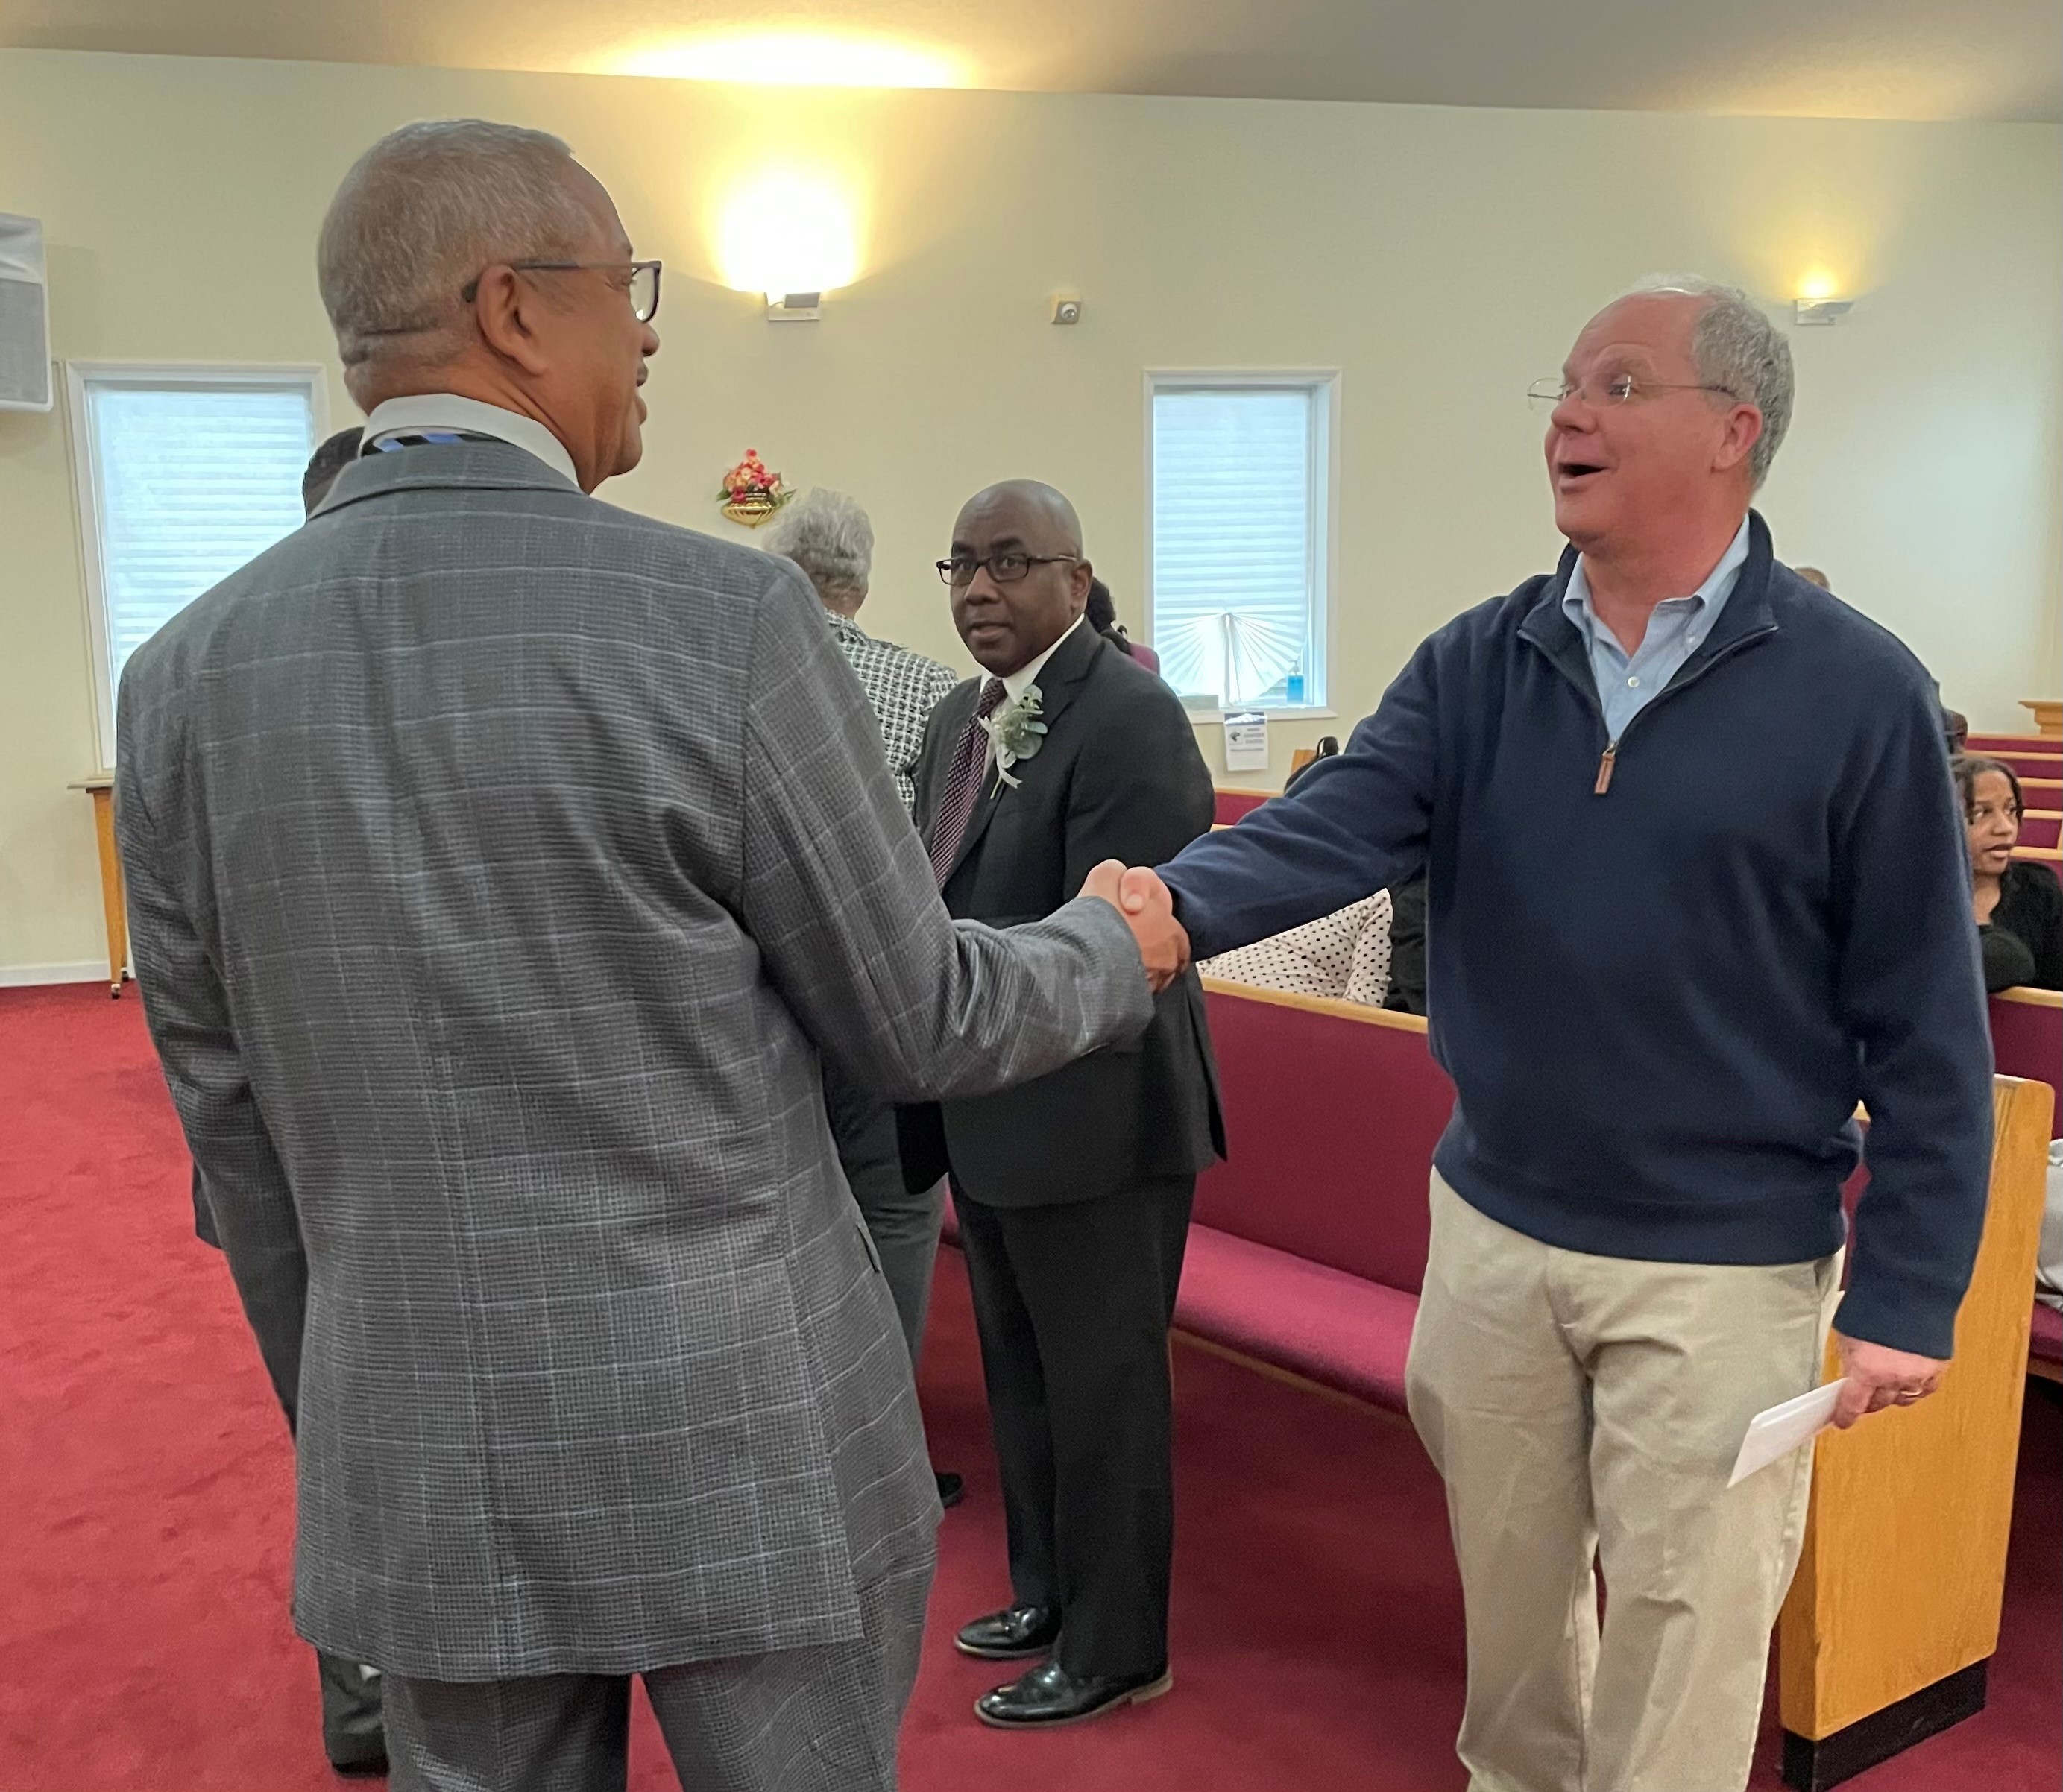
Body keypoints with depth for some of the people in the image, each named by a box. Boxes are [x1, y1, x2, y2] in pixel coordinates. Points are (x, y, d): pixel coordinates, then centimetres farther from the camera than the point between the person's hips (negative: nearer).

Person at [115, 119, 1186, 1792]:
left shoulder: (188, 672, -3)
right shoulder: (723, 616, -17)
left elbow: (234, 1124, 5)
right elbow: (918, 1024, -8)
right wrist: (1114, 948, 12)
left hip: (421, 1474, 4)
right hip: (746, 1447, -3)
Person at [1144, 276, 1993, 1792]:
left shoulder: (1856, 691, -9)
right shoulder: (1476, 667, 0)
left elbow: (1926, 1027, -8)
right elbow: (1333, 830, -15)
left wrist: (1908, 1294, -9)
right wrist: (1177, 903, -35)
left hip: (1724, 1266, -3)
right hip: (1493, 1227, 4)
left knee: (1680, 1648, 9)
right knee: (1510, 1597, 22)